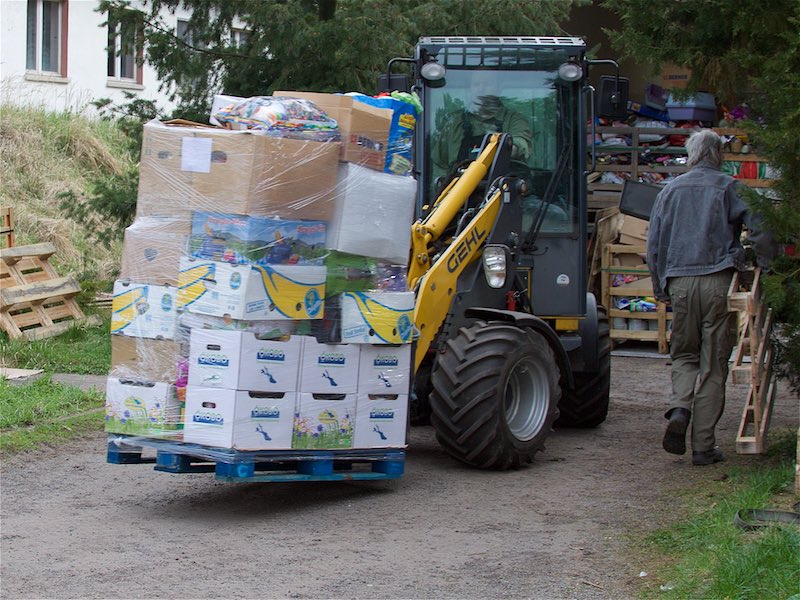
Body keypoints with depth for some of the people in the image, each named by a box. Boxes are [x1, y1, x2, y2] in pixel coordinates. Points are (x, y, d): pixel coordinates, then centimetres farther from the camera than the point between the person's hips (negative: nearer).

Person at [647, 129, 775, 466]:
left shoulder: (670, 190, 12)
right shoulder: (729, 188, 3)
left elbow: (654, 245, 12)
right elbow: (760, 229, -9)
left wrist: (660, 288, 19)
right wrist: (765, 271, 1)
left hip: (680, 282, 2)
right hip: (719, 280, -2)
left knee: (684, 354, 17)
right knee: (713, 365, 3)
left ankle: (680, 408, -12)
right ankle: (704, 446, 4)